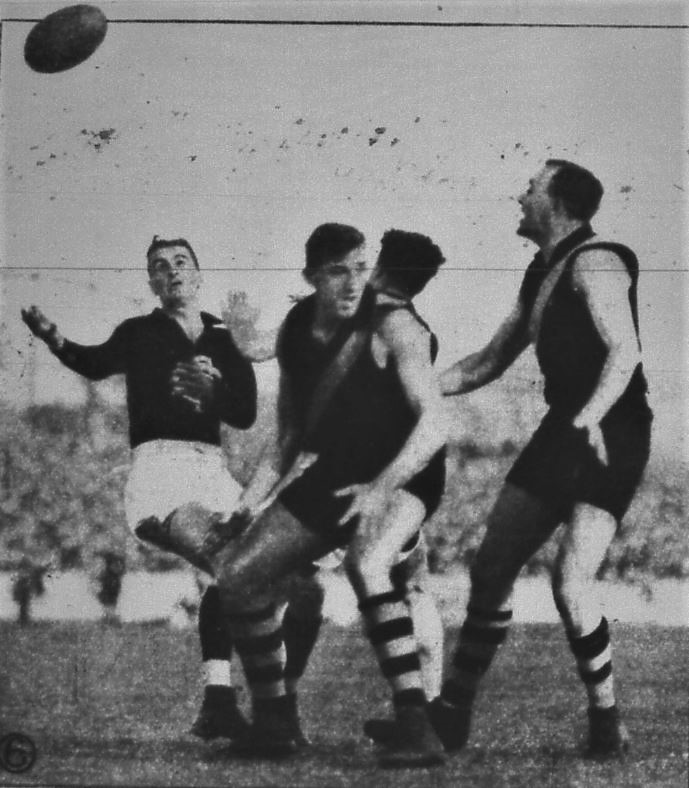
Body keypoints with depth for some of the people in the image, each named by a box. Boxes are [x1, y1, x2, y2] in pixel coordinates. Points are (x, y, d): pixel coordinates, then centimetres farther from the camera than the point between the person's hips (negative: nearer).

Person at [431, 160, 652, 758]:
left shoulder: (593, 262, -12)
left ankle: (607, 725, 1)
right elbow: (491, 362, 21)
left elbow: (626, 351, -24)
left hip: (610, 434, -9)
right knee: (491, 569, 7)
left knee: (570, 581, -18)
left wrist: (590, 416, -39)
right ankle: (452, 712, 17)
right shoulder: (544, 273, 16)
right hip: (564, 428, 9)